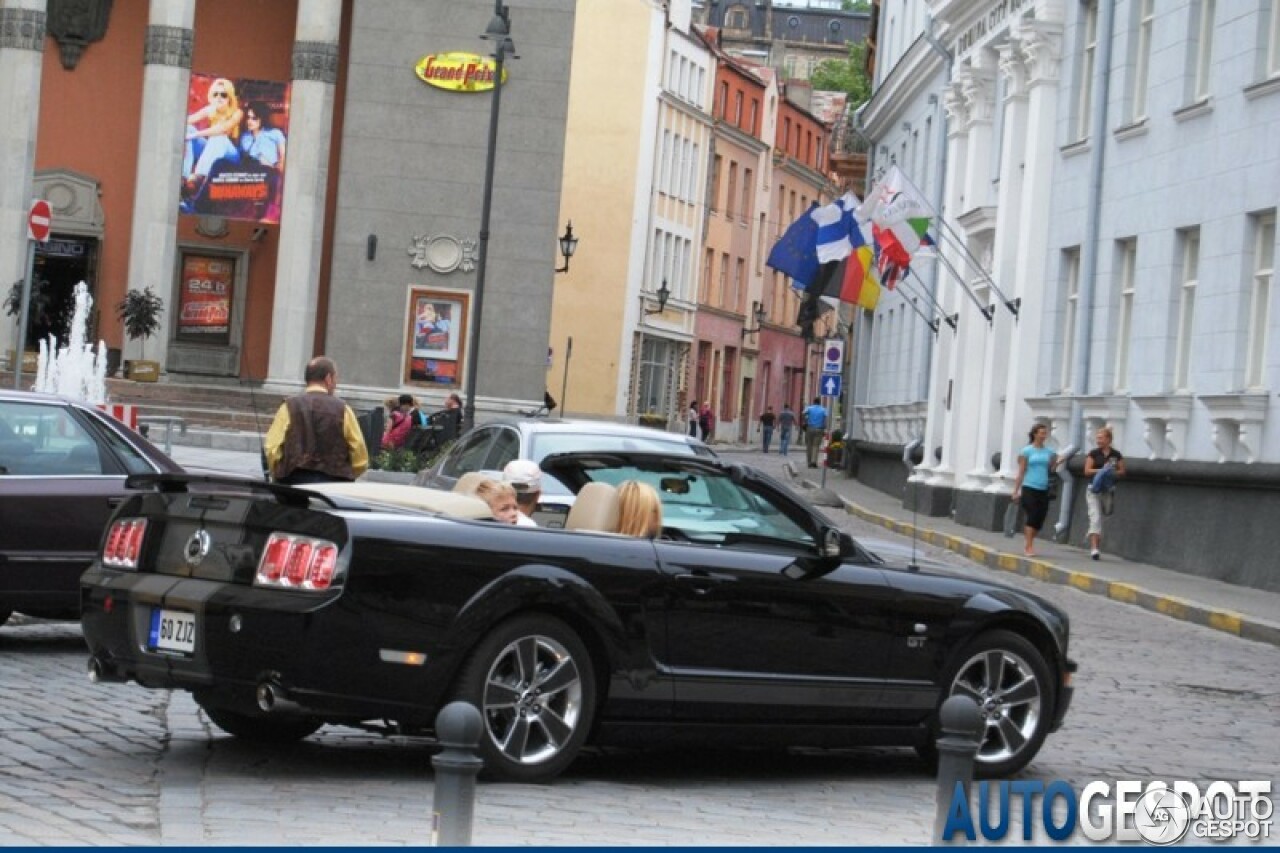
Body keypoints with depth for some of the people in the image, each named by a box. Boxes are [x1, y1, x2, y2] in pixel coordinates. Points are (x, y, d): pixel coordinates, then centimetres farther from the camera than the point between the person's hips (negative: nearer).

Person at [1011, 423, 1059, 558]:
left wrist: (1055, 463, -4)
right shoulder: (1027, 451, 1)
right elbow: (1021, 472, 1)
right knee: (1032, 516, -12)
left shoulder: (1049, 452, 11)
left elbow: (1050, 470, 14)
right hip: (1029, 488, -4)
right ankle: (1029, 546, -8)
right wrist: (1016, 491, -2)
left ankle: (1028, 543, 17)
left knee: (1040, 519, 1)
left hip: (1043, 490, 4)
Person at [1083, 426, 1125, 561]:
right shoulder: (1093, 453, -1)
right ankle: (1094, 548, -18)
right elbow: (1087, 471, -4)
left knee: (1099, 518, 13)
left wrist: (1113, 472, -12)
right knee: (1095, 518, -13)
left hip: (1108, 489, 2)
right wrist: (1101, 470, -16)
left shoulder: (1116, 455, 4)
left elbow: (1122, 471, 8)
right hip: (1094, 489, -2)